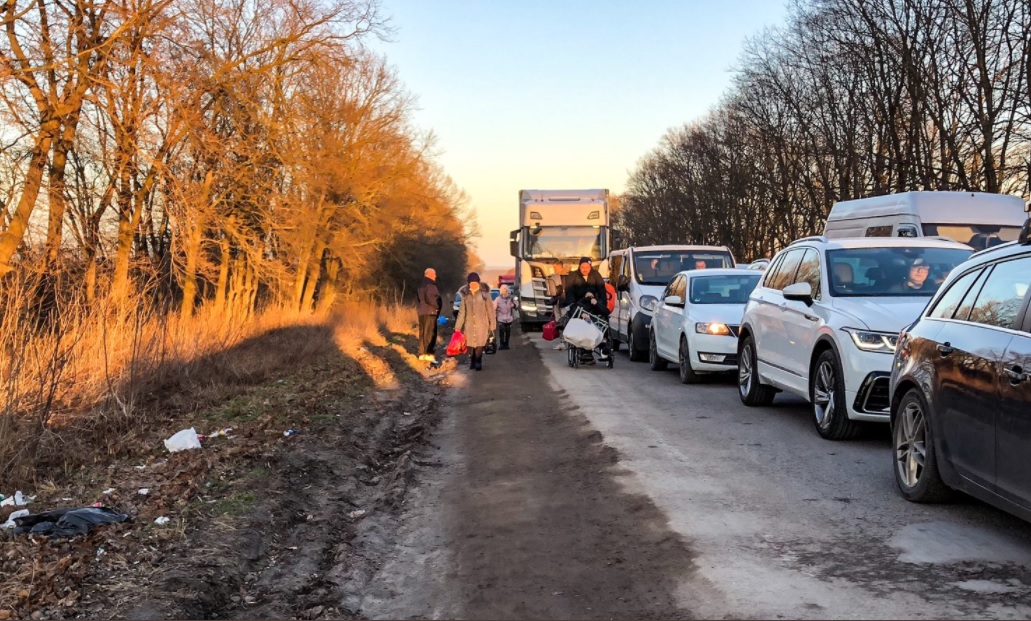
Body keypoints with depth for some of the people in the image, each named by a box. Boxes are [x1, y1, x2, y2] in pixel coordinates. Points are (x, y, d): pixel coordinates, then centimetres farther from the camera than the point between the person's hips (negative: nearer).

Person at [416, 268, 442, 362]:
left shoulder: (422, 284, 16)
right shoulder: (430, 285, -15)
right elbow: (430, 299, -25)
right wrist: (437, 306, -10)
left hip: (422, 311, 10)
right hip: (430, 312, -10)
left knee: (423, 333, 13)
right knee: (430, 333, -9)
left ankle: (422, 353, 17)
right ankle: (429, 353, -12)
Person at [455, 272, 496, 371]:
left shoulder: (484, 293, 1)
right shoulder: (466, 294, 8)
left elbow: (490, 310, 3)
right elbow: (462, 311, 10)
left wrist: (492, 324, -1)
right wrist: (458, 326, 7)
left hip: (482, 324, -2)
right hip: (469, 324, 2)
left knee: (480, 344, -10)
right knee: (470, 344, 0)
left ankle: (478, 362, 5)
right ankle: (472, 361, 18)